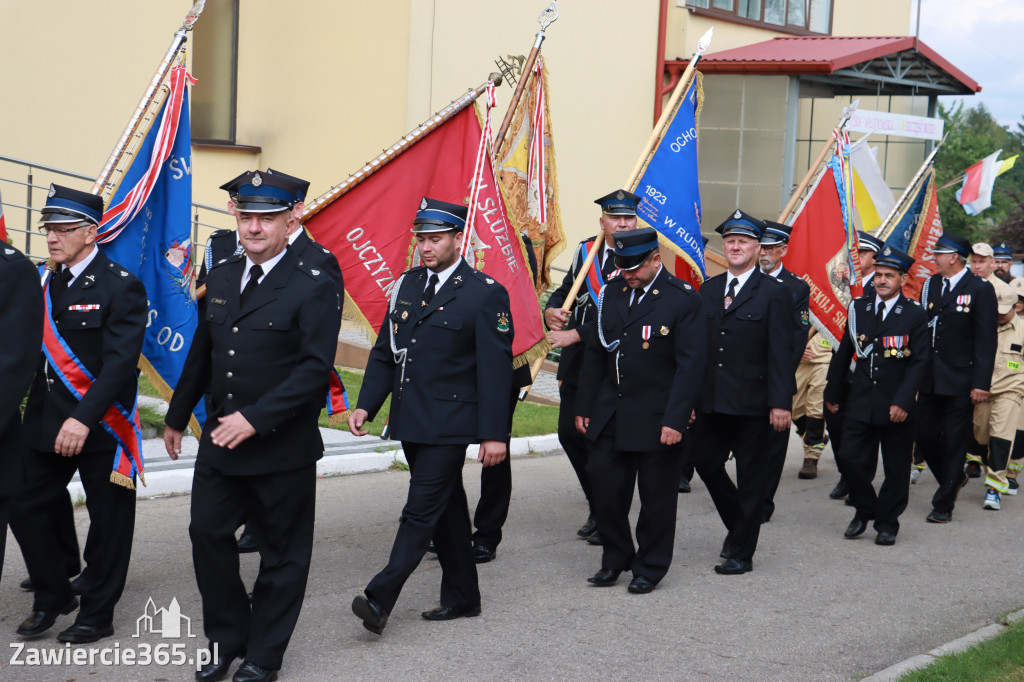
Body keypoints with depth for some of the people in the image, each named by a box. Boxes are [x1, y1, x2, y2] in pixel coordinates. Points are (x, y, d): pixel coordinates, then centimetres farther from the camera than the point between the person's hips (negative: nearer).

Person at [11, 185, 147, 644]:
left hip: (101, 426, -6)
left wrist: (83, 419, -27)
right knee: (25, 506, 8)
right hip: (46, 423, 6)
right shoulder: (43, 282, 8)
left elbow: (120, 362, -19)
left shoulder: (121, 287, -12)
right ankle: (52, 597, 28)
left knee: (108, 521, 5)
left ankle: (97, 615, 20)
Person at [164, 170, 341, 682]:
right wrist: (177, 415, 23)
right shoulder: (221, 276, 9)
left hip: (283, 448, -5)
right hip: (220, 440, 6)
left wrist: (256, 419, -22)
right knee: (207, 533, 7)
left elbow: (315, 367, -18)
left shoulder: (313, 287, -12)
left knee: (281, 552, 7)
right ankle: (228, 640, 25)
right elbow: (202, 352, 18)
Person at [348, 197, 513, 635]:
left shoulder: (486, 294, -9)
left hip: (449, 424, -7)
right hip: (411, 421, 7)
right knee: (446, 508, 15)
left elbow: (496, 369, -10)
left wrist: (494, 434, -14)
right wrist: (366, 405, 0)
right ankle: (462, 596, 25)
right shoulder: (406, 285, 10)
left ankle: (380, 599, -11)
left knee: (421, 511, -10)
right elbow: (384, 353, 13)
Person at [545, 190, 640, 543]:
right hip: (576, 364, 6)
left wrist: (574, 334, -21)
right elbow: (565, 290, 20)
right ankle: (598, 508, 26)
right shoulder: (585, 251, 10)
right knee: (569, 433, 8)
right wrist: (552, 310, -4)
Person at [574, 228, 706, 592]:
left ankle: (649, 568, 21)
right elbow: (594, 354, 12)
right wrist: (584, 407, 9)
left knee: (656, 495, 5)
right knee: (604, 484, 5)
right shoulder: (611, 293, 7)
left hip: (657, 418, -5)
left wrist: (675, 421, -17)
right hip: (611, 412, 5)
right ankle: (615, 558, 25)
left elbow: (690, 366, -12)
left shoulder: (683, 300, -10)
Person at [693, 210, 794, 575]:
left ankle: (742, 552, 12)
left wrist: (780, 403, -14)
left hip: (751, 403, -5)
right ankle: (738, 525, 33)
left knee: (750, 476, 3)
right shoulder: (708, 290, 12)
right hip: (712, 401, 5)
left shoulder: (774, 293, -4)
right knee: (706, 463, 9)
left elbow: (780, 353, -8)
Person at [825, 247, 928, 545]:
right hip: (860, 402, 2)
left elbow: (919, 362, -6)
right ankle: (864, 510, 22)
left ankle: (887, 523, 19)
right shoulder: (858, 308, 7)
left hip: (896, 406, -2)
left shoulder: (915, 315, -2)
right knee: (852, 459, -2)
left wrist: (902, 401, -15)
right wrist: (833, 394, 13)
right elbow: (844, 353, 13)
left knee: (896, 467, 4)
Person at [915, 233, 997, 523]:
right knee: (924, 435, 9)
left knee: (954, 442, 1)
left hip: (960, 382, -6)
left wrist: (981, 384, -14)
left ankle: (943, 505, 11)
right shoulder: (929, 285, 10)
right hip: (930, 379, 6)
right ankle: (954, 478, 34)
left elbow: (986, 341, -9)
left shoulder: (980, 289, -7)